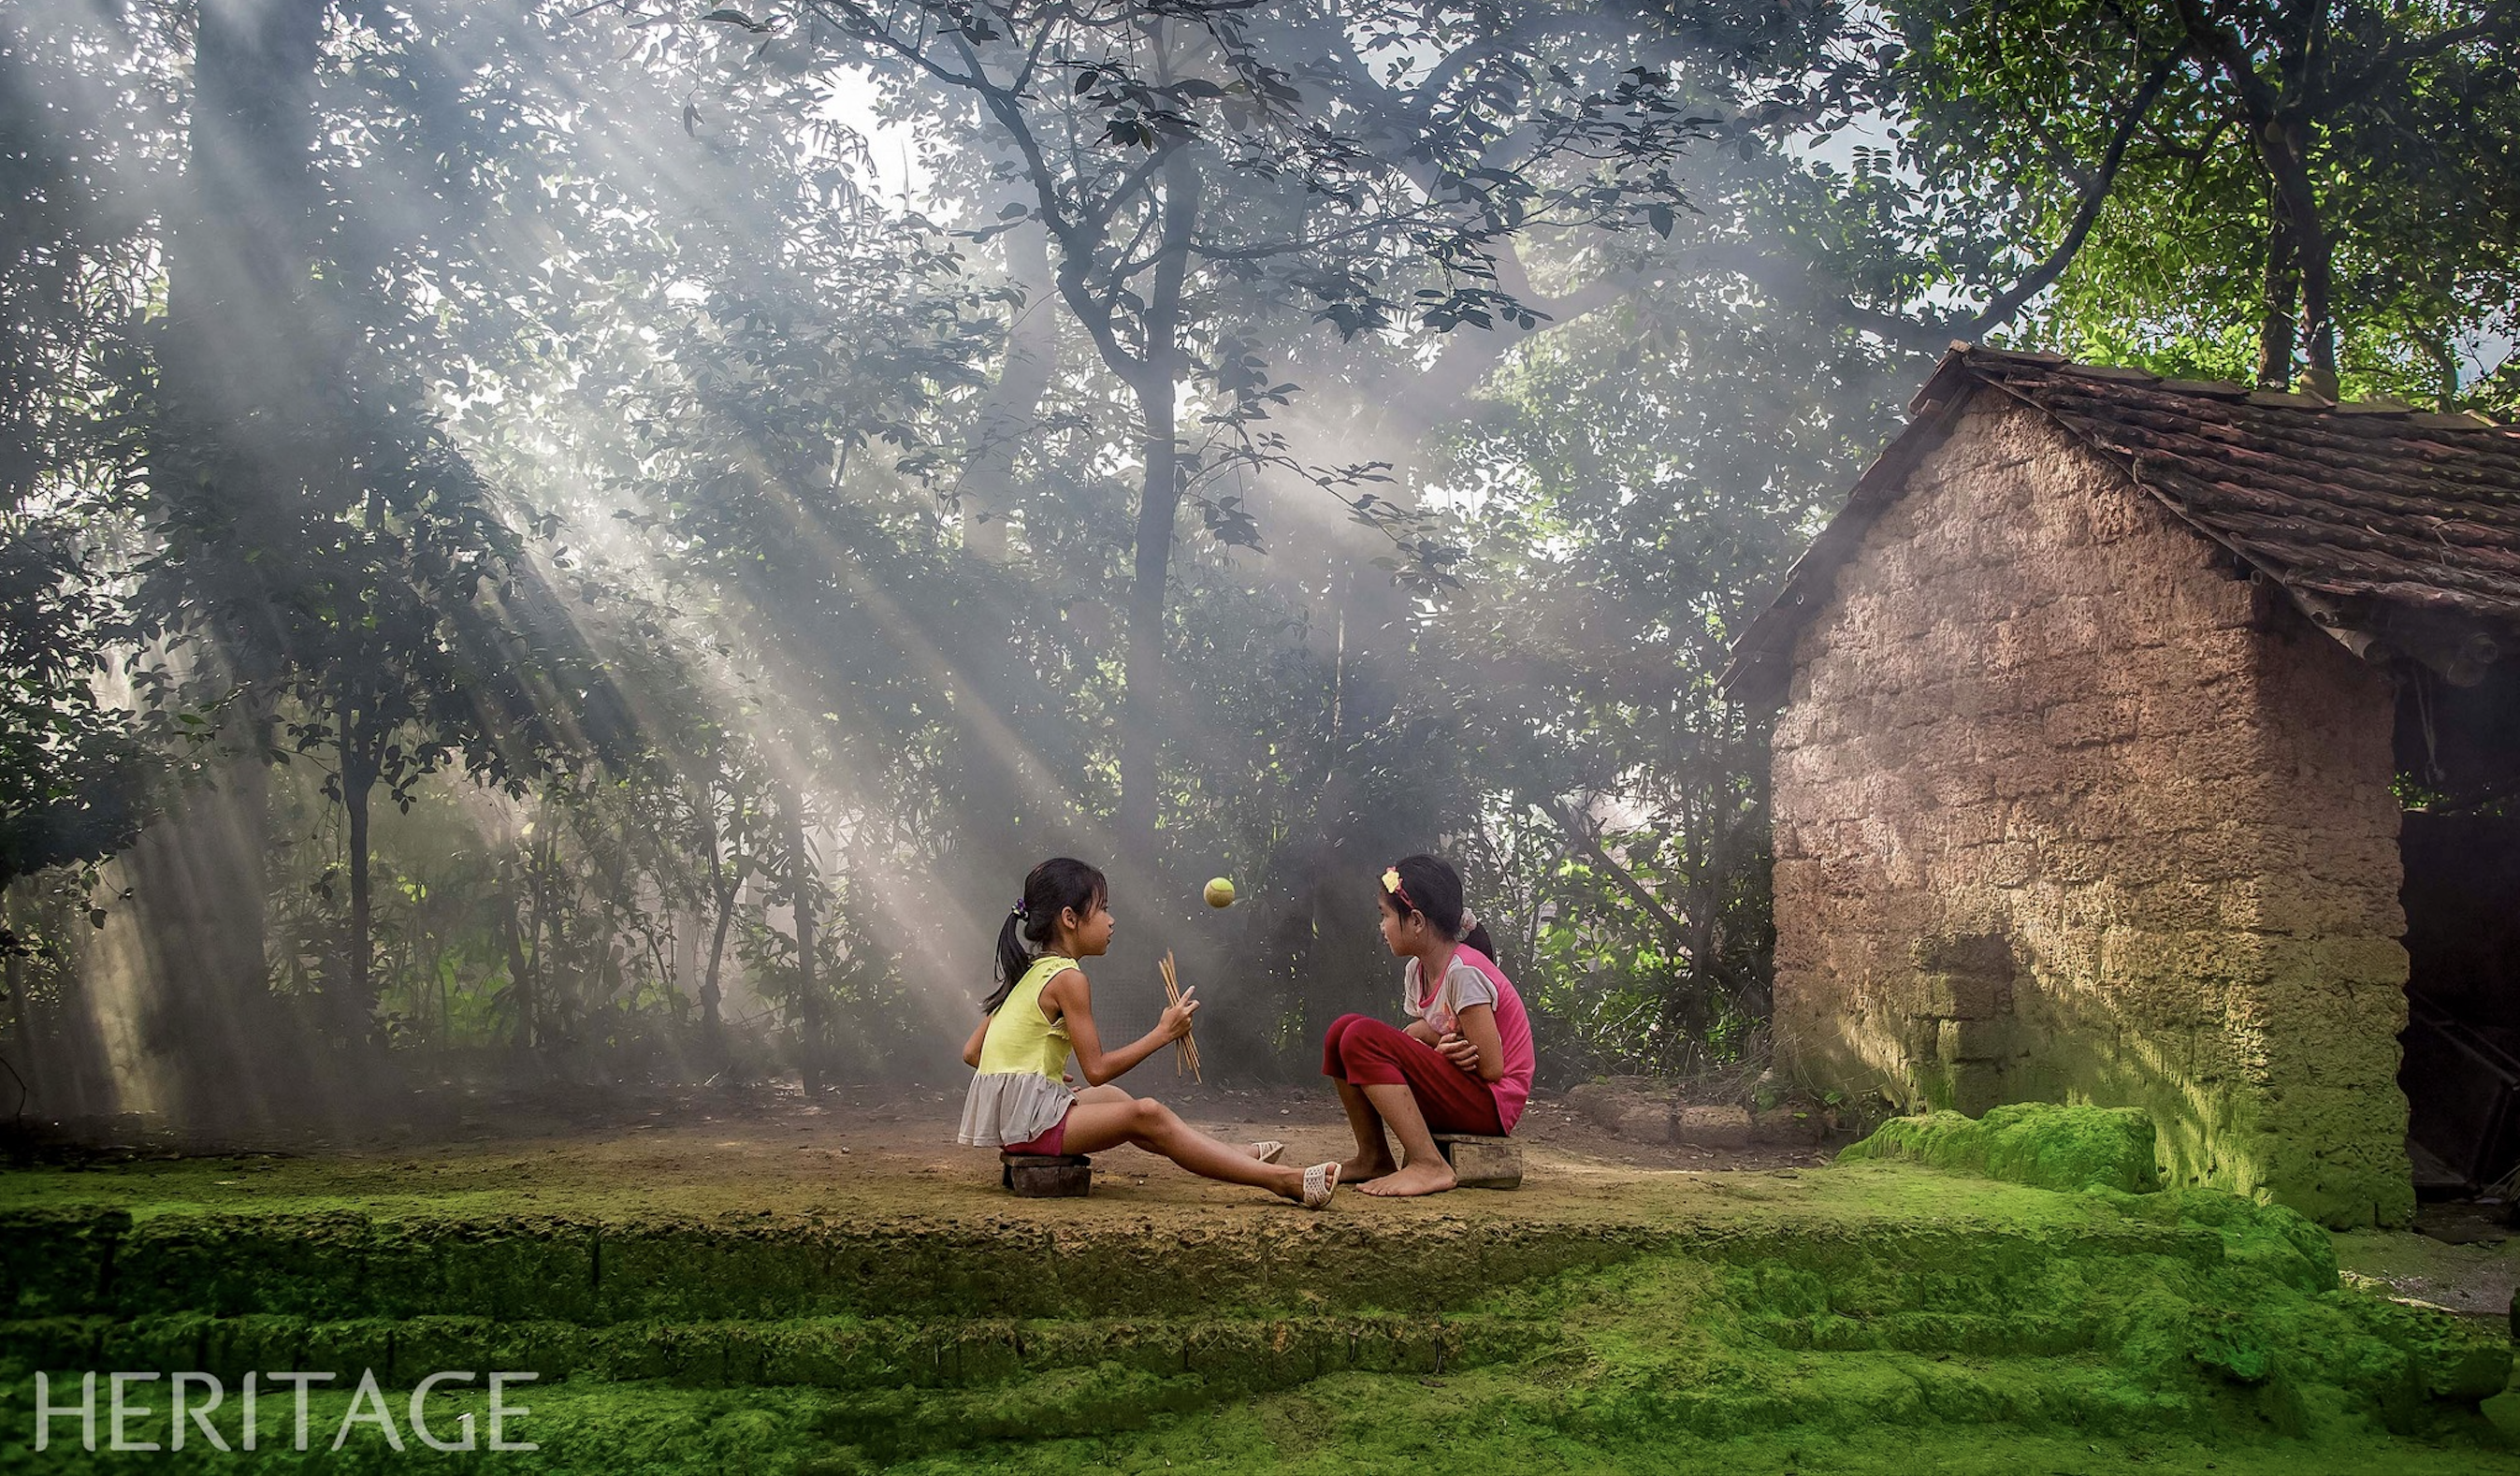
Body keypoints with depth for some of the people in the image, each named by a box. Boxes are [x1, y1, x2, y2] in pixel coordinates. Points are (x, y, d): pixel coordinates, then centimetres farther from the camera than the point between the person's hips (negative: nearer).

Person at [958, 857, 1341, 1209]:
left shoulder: (1029, 973, 14)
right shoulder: (1068, 978, -13)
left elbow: (971, 1053, 14)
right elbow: (1097, 1069, -16)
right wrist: (1164, 1032, -9)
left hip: (1006, 1114, 10)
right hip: (1030, 1121, -10)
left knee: (1113, 1098, 27)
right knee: (1147, 1114, -17)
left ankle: (1237, 1157, 33)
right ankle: (1282, 1179, -21)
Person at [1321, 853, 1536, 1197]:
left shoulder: (1464, 972, -18)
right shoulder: (1416, 971, 8)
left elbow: (1491, 1068, -20)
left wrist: (1442, 1049, -6)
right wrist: (1443, 1047, -14)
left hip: (1492, 1103, -9)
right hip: (1453, 1094, 9)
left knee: (1363, 1037, -23)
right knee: (1342, 1030, 0)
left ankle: (1429, 1166, -26)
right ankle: (1373, 1157, 4)